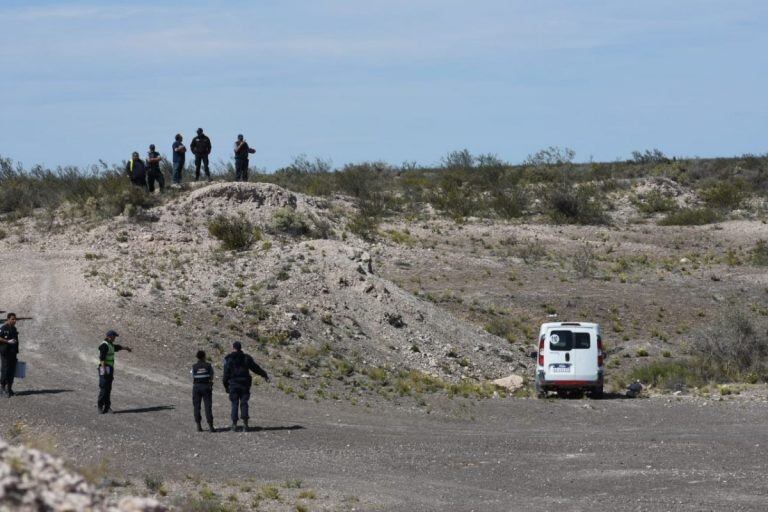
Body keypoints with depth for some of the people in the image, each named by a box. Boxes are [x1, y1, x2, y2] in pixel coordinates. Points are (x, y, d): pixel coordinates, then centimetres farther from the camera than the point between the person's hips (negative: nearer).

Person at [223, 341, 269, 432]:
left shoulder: (228, 359, -2)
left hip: (233, 384, -2)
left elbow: (226, 373, -3)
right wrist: (265, 375, 24)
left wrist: (226, 386, 5)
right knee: (244, 403, 3)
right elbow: (256, 368, 12)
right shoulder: (246, 358, 5)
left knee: (234, 404, 2)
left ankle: (234, 424, -2)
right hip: (245, 384, 2)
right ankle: (245, 422, -8)